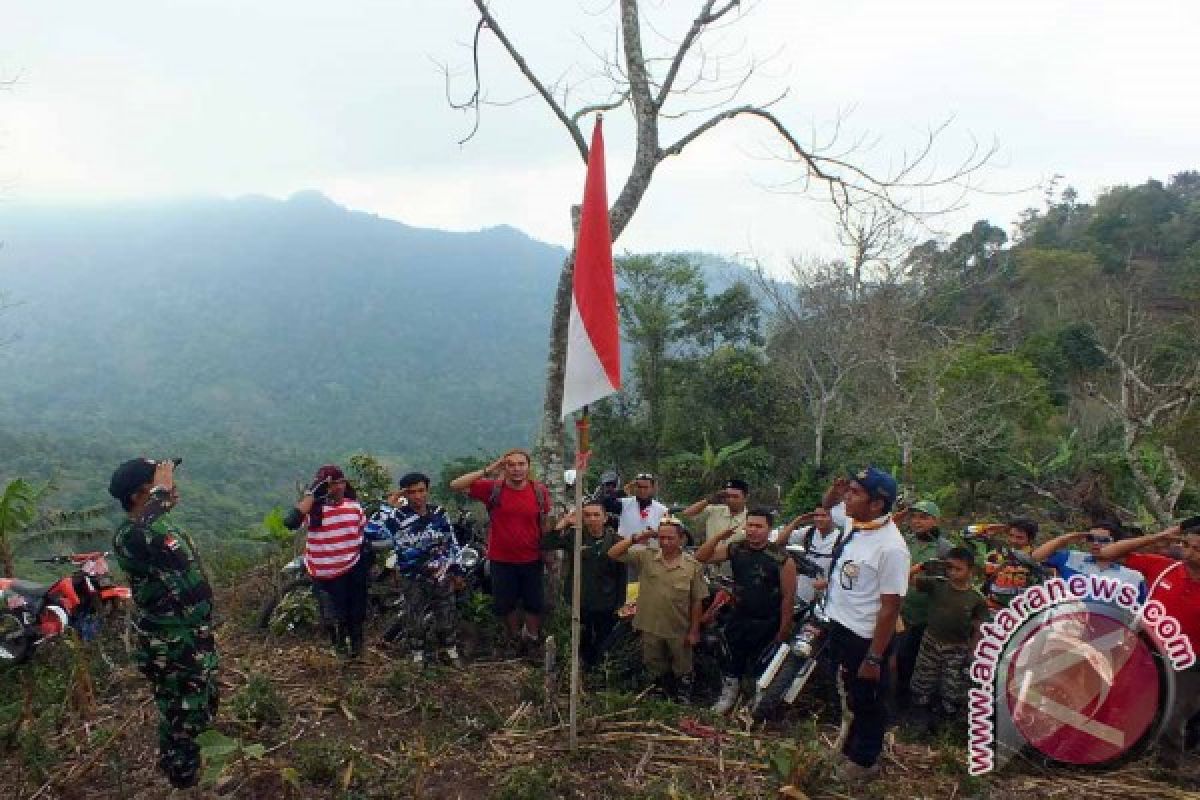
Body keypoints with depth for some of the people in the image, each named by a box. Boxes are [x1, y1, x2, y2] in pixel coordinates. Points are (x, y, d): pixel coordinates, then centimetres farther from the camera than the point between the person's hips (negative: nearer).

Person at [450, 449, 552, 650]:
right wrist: (487, 471, -22)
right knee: (504, 604, 15)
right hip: (501, 559, 0)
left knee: (534, 604, 14)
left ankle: (531, 639, 39)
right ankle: (515, 636, 42)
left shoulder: (540, 491, -6)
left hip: (532, 559, 1)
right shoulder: (493, 488, -10)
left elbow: (545, 524, 6)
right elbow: (455, 485, -17)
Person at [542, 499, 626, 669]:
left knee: (604, 646, 17)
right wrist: (564, 522, -21)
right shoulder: (574, 535, -6)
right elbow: (545, 544, -18)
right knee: (583, 643, 16)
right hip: (580, 603, 0)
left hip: (606, 605, 0)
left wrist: (620, 603, -1)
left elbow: (621, 575, -1)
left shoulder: (615, 540, -6)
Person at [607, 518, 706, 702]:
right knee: (656, 671, 20)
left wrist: (694, 631, -3)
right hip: (651, 629, 2)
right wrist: (635, 539, -20)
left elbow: (697, 601, -5)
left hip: (680, 632, -2)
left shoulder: (693, 566, -10)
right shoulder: (646, 557, -7)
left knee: (682, 673, 14)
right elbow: (613, 554, -10)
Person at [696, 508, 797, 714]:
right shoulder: (735, 549, -3)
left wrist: (783, 630, -9)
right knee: (733, 665, 18)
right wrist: (719, 537, -18)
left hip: (767, 625, -3)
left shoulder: (781, 558, -14)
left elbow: (788, 596, -10)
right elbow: (701, 557, -4)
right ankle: (727, 698, 36)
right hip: (738, 620, 4)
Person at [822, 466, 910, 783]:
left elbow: (890, 607, -25)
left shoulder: (891, 547, -28)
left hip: (865, 638, -8)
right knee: (846, 695, 26)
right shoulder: (854, 525, -5)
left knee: (866, 701, 14)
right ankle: (849, 749, 47)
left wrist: (874, 657, -22)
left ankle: (864, 762, 35)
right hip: (838, 626, 8)